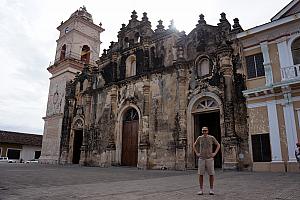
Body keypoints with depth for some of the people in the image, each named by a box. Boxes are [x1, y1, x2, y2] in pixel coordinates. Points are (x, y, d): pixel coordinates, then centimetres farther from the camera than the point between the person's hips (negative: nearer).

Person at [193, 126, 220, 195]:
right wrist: (197, 153, 3)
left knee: (211, 174, -1)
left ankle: (211, 189, 13)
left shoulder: (211, 137, -2)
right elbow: (194, 145, 15)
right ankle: (201, 190, 8)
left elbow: (218, 145, 8)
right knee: (200, 174, -1)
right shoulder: (199, 138, 2)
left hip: (209, 158, -1)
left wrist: (215, 153, -2)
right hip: (201, 159, 1)